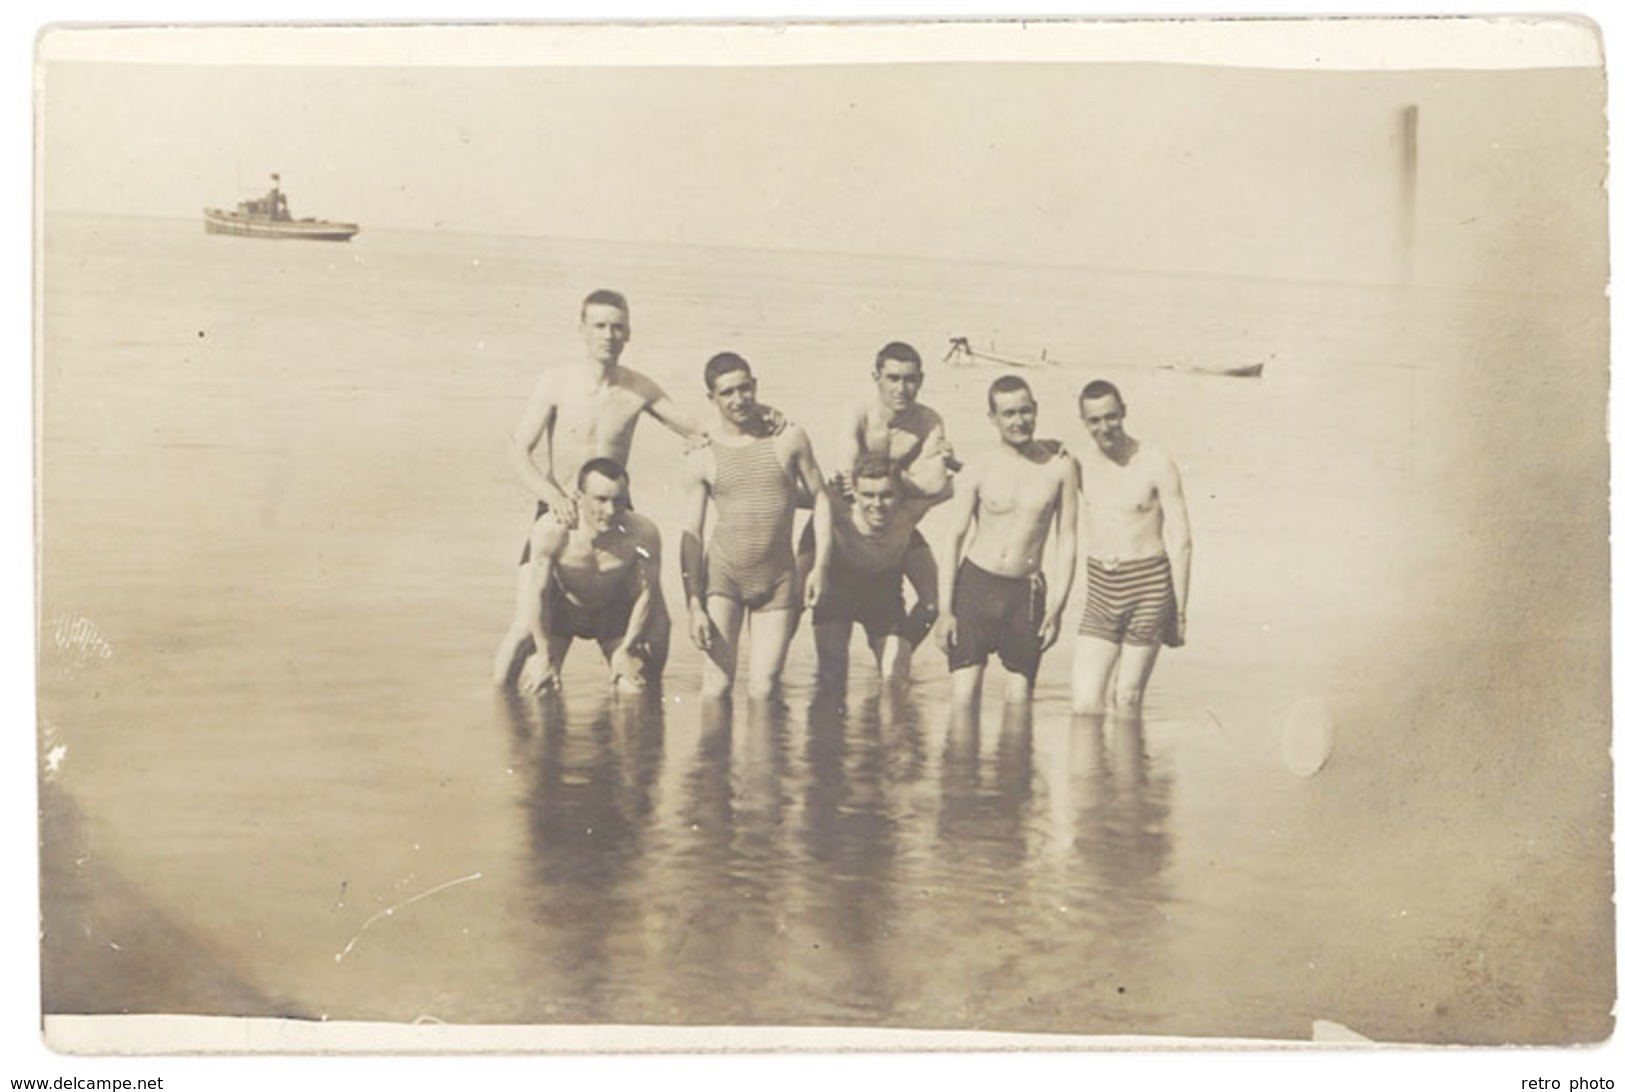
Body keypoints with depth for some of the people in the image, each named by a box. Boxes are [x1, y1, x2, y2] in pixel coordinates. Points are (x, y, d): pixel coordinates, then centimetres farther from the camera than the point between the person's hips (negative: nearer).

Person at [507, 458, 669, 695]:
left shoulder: (643, 534, -33)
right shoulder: (550, 531, -35)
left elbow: (646, 595, -17)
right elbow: (538, 594, -21)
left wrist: (626, 650, -11)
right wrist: (544, 656, -14)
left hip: (614, 611, 1)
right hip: (562, 610, -1)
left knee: (637, 689, -3)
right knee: (537, 689, -8)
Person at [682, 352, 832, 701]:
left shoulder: (789, 440, 1)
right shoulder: (703, 457, 0)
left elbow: (820, 499, 7)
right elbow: (691, 533, 1)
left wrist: (820, 565, -4)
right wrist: (694, 605, -6)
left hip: (779, 580, 1)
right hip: (722, 573, -1)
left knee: (764, 690, -1)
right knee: (719, 683, -7)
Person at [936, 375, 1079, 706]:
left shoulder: (1060, 466, 1)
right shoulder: (978, 473, -2)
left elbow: (1067, 539, 4)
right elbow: (953, 540, 1)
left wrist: (1056, 606, -2)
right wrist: (945, 610, -5)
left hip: (1027, 592, 1)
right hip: (975, 583, -1)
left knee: (1020, 692, 0)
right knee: (965, 689, -7)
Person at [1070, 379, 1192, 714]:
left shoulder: (1157, 465, -5)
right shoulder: (1079, 464, 6)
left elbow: (1180, 540, -3)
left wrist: (1179, 610, -4)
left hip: (1148, 587, -3)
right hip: (1100, 590, 3)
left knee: (1127, 699, 2)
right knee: (1084, 704, -8)